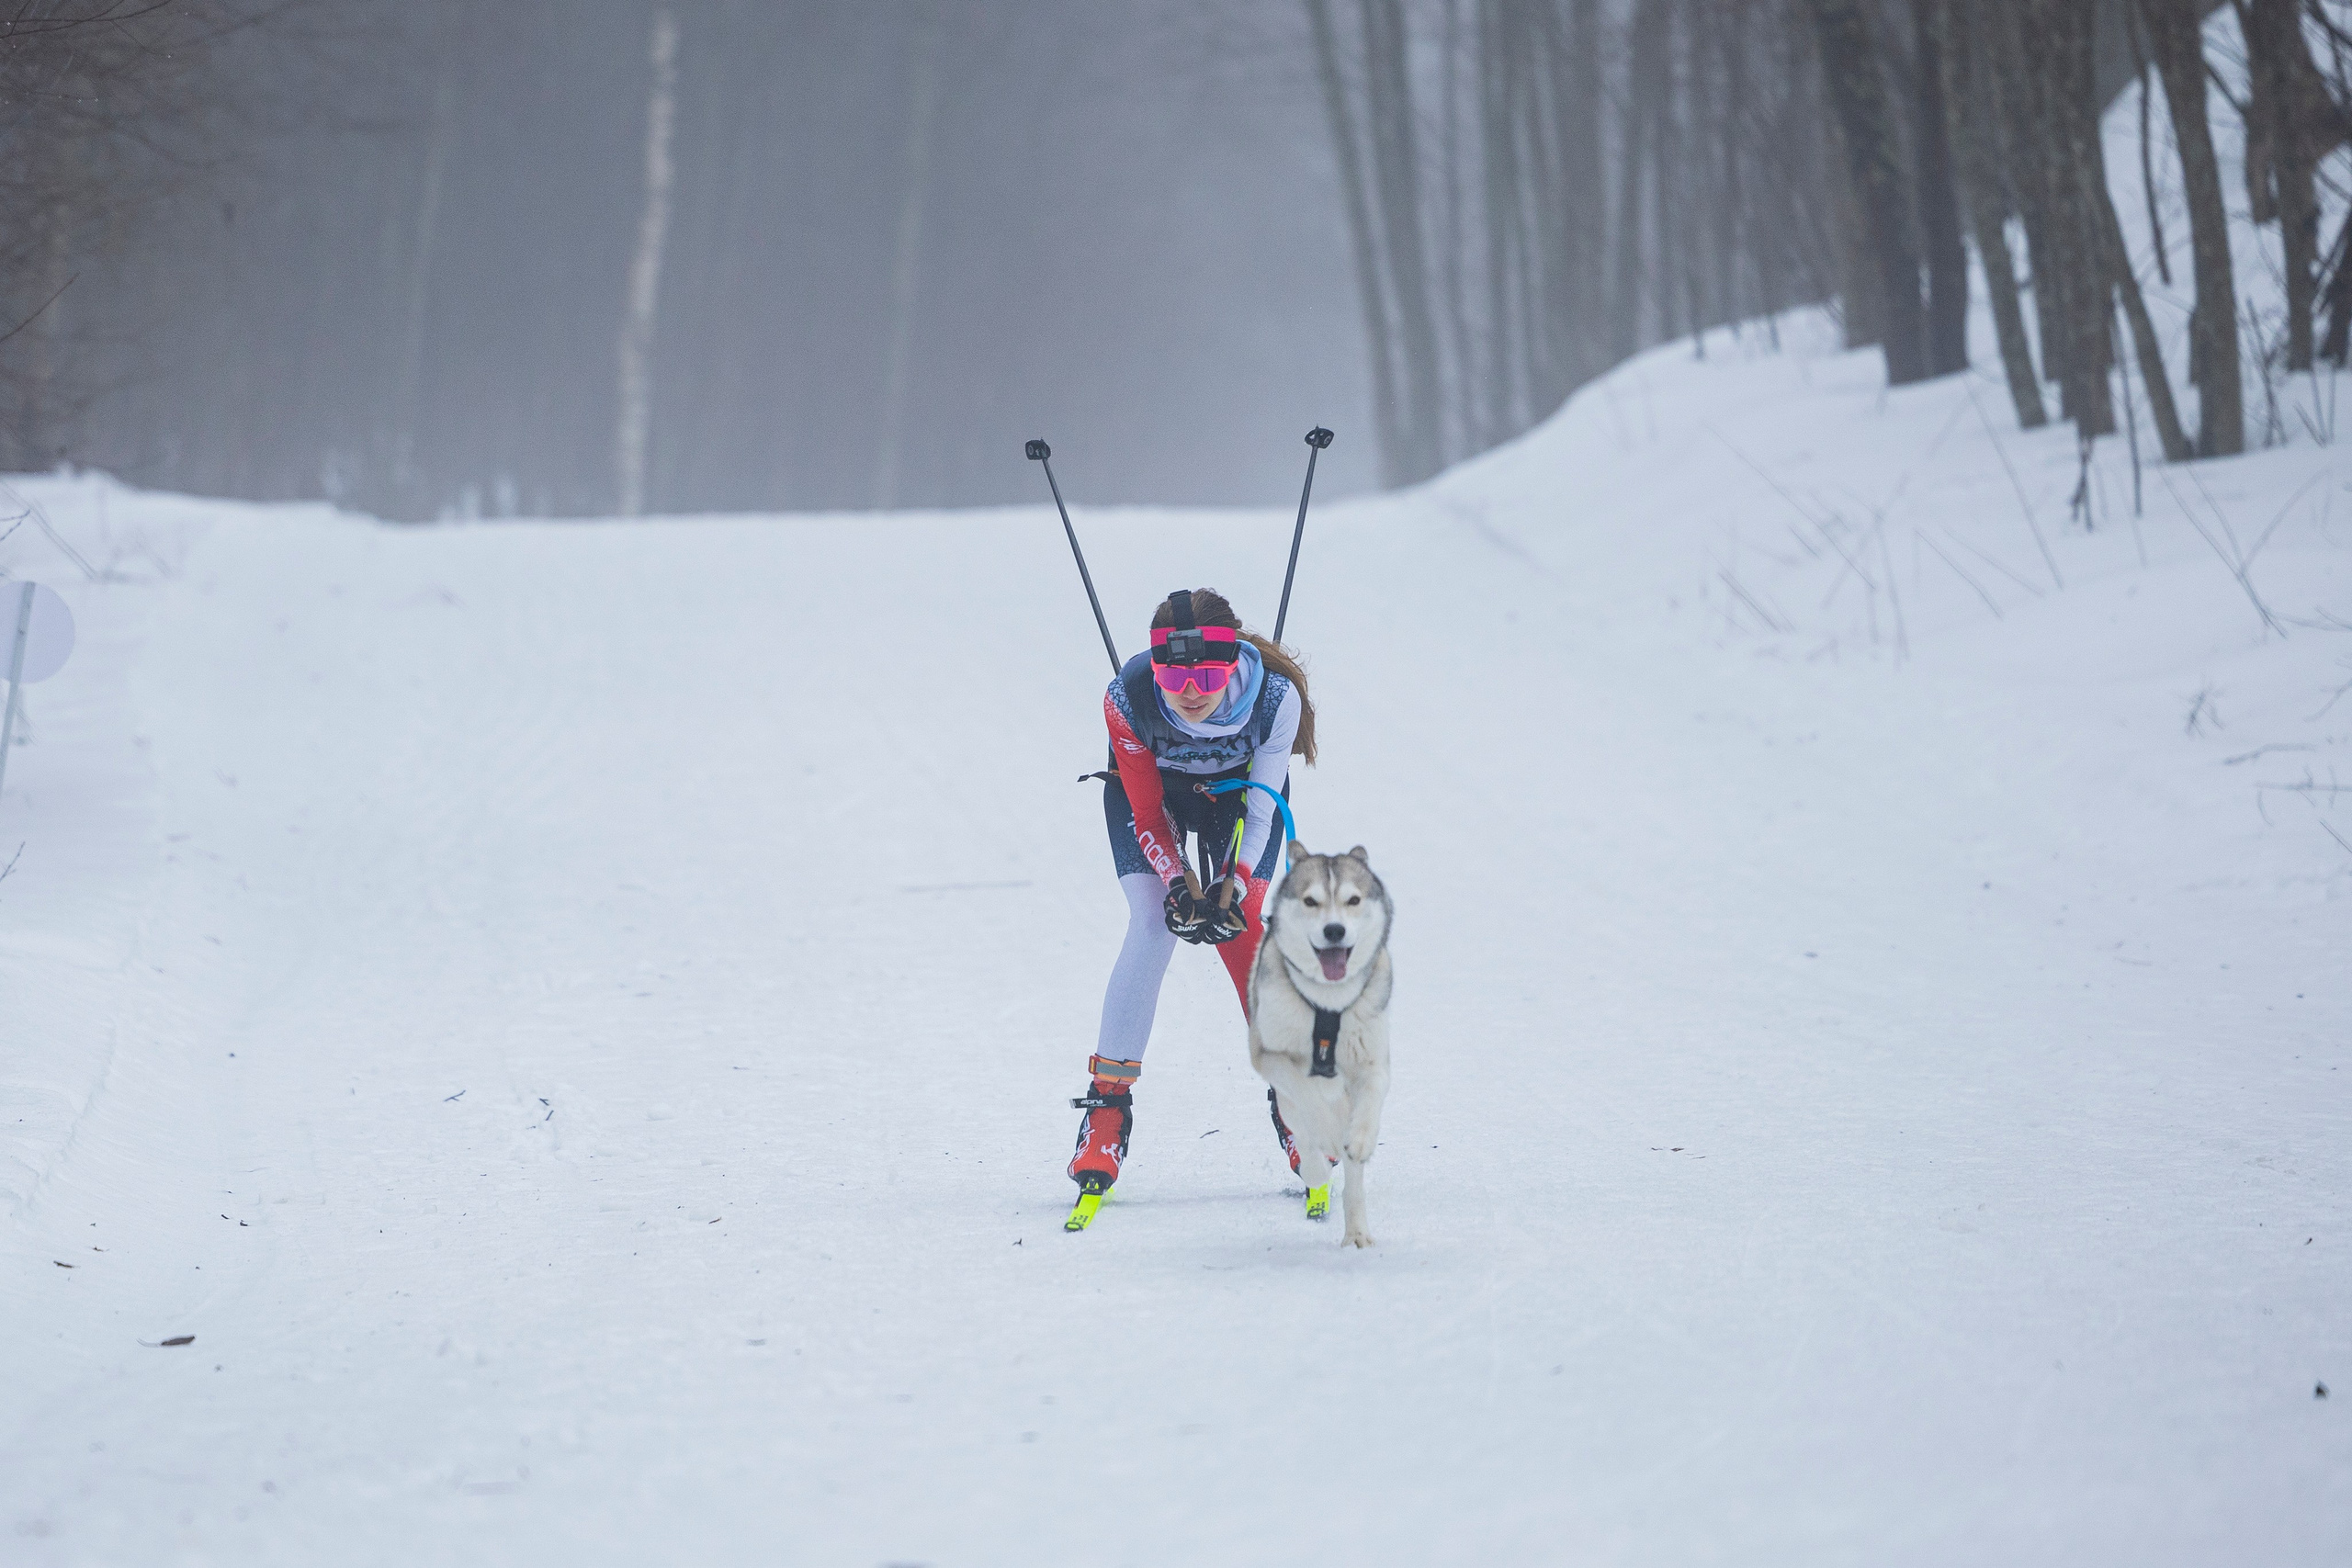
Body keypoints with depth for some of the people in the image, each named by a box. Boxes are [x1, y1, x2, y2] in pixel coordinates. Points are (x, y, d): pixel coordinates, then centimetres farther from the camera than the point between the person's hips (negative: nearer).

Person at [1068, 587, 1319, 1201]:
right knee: (1152, 926, -17)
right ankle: (1107, 1108, -12)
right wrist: (1177, 883, -36)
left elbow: (1261, 809, -22)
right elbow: (1147, 813, -22)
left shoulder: (1276, 696, -35)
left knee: (1243, 928, -15)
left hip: (1241, 785, 0)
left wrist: (1236, 884, -35)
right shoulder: (1127, 700, -35)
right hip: (1150, 787, 0)